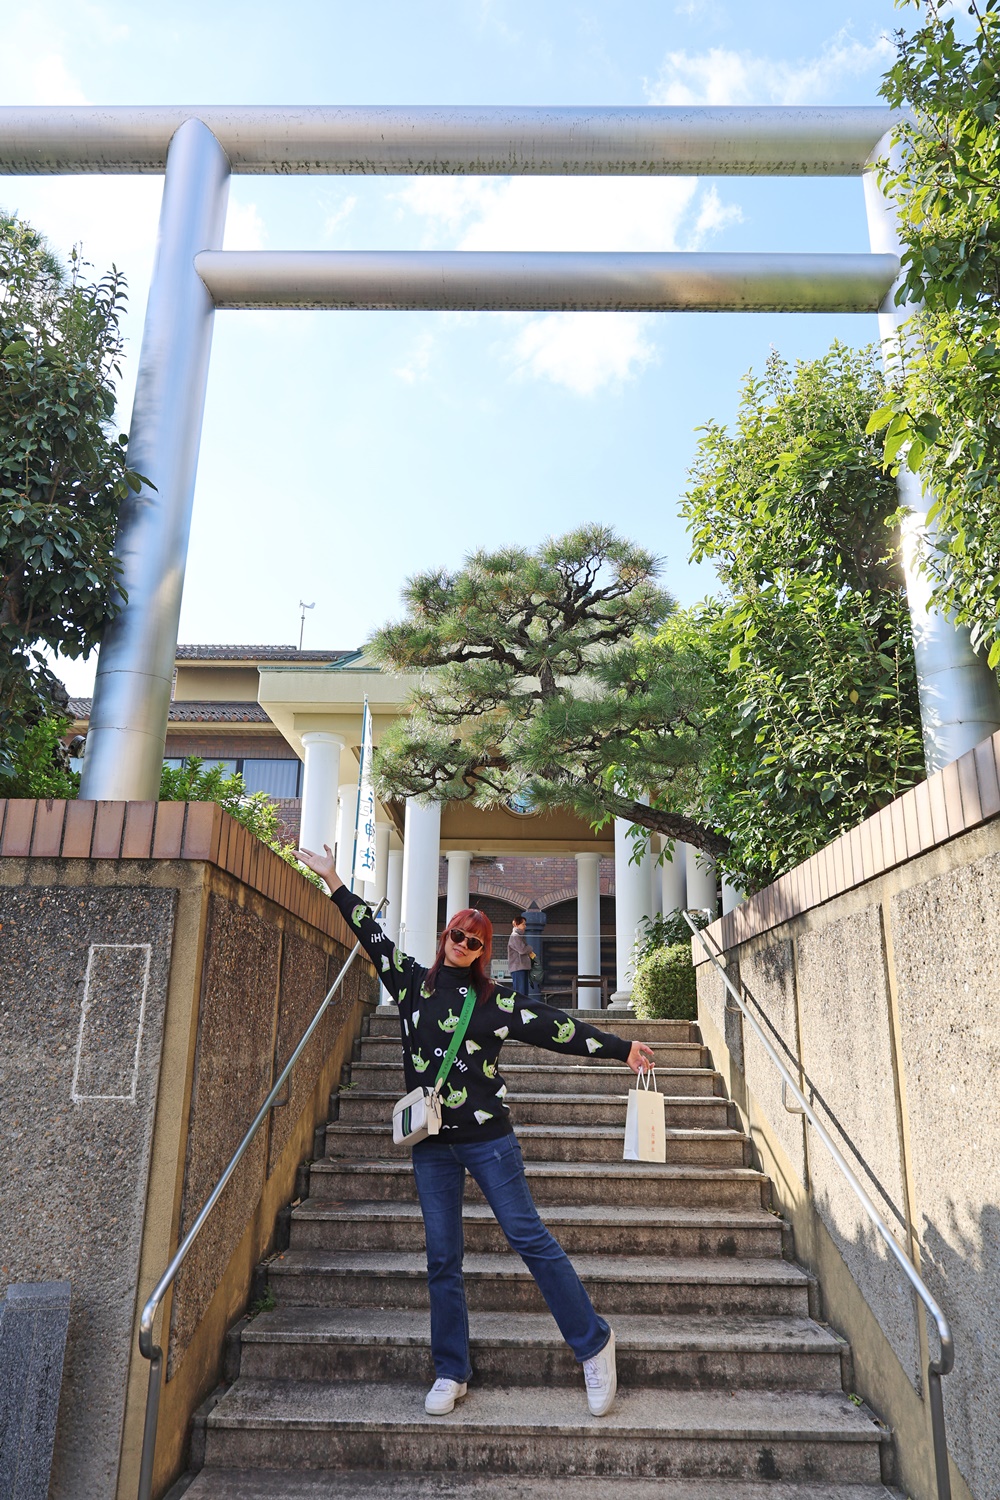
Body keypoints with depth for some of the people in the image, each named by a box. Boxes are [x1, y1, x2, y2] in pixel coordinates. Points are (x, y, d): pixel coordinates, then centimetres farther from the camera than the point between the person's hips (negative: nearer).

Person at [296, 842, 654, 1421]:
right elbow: (372, 935, 8)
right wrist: (334, 883, 8)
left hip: (488, 1137, -2)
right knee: (443, 1257, 7)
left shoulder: (499, 999, 1)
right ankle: (452, 1374, 21)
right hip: (432, 1143, 2)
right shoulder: (413, 981, 6)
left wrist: (621, 1048, -2)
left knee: (529, 1237, -1)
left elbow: (559, 1028, 0)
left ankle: (594, 1342, 12)